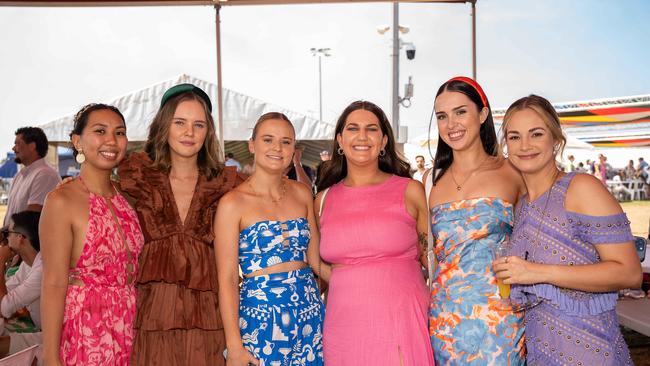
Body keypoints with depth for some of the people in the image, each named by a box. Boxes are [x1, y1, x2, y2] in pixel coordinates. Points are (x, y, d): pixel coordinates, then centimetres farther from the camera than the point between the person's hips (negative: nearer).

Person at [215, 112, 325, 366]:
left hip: (309, 311, 4)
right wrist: (234, 346, -12)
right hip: (260, 314, -4)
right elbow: (227, 280, -9)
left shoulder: (302, 193, 7)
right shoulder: (232, 203, -7)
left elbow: (315, 259, 12)